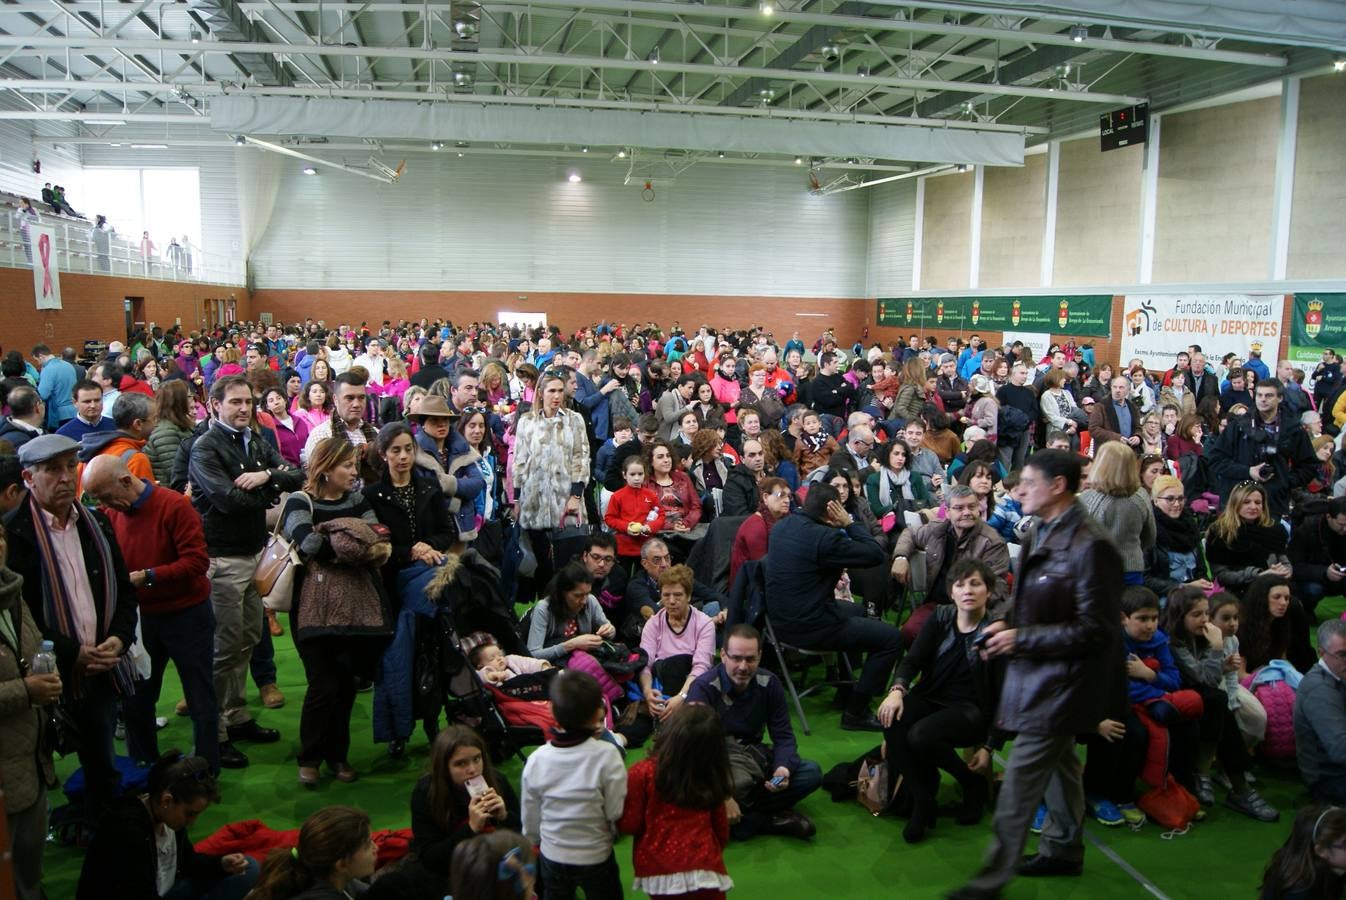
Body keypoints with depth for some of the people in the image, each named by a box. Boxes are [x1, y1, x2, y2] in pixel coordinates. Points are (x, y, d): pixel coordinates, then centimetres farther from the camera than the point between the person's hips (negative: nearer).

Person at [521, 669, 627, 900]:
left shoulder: (536, 759, -14)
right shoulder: (607, 755, -25)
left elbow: (529, 816, -2)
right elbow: (617, 812, -19)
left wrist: (532, 844, 18)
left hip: (552, 856, 3)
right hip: (596, 857, -2)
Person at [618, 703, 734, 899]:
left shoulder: (643, 773, -15)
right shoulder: (712, 779, -5)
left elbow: (628, 824, -7)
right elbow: (722, 830, 7)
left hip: (659, 870, 0)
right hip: (704, 868, 0)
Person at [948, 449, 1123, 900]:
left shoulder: (1090, 546, -24)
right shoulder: (1041, 532, 4)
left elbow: (1094, 630, -23)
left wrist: (1021, 639, -22)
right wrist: (1008, 624, 0)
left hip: (1059, 684, -9)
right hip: (1040, 675, 9)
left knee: (1021, 778, -3)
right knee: (1059, 762, 24)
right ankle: (1064, 850, 42)